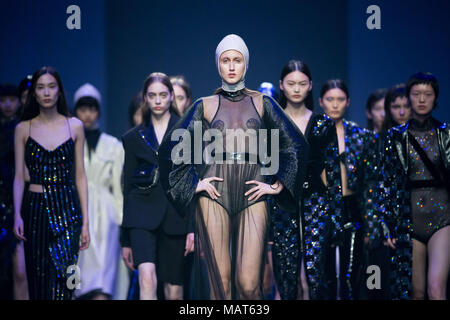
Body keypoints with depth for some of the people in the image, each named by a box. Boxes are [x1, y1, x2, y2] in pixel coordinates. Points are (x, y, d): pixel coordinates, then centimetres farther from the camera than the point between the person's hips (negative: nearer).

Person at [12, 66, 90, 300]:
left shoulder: (74, 126, 6)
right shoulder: (23, 129, 6)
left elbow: (80, 175, 6)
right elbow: (19, 177, 5)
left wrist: (85, 221, 2)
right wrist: (17, 215, -9)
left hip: (66, 210, -1)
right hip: (35, 208, 1)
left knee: (61, 280, -11)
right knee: (37, 281, 4)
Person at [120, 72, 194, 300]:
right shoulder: (133, 138, 11)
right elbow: (127, 188, 14)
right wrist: (126, 241, 13)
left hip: (176, 214, 0)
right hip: (143, 212, 0)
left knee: (174, 291, 3)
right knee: (147, 276, -21)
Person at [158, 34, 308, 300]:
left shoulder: (262, 103, 13)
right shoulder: (205, 105, 12)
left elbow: (296, 145, 14)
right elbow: (172, 147, 12)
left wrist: (277, 185, 7)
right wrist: (194, 183, 4)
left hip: (252, 196, 0)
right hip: (214, 195, 0)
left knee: (249, 284, -10)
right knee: (219, 280, -4)